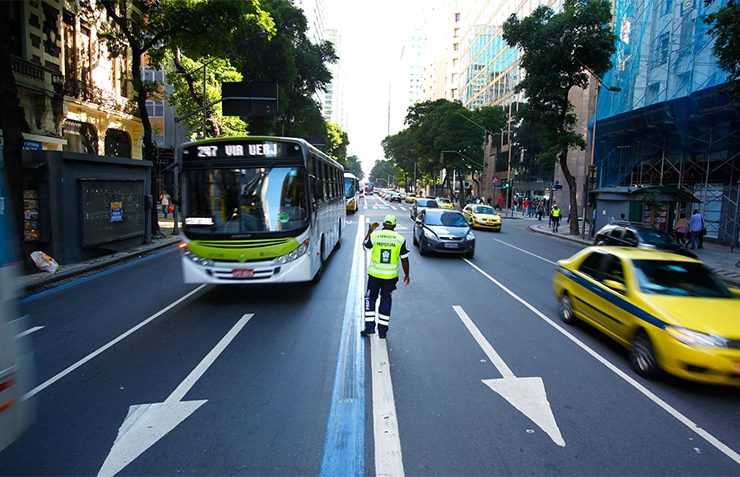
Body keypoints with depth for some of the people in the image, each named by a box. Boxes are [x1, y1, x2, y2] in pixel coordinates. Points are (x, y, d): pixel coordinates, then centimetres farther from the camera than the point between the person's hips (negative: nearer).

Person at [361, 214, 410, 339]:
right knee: (386, 300, 12)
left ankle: (369, 327, 10)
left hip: (375, 274, 0)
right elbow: (404, 259, 0)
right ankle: (382, 330, 14)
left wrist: (370, 231, 27)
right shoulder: (400, 239, -4)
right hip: (391, 276, 1)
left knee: (370, 298, 15)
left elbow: (366, 245, 17)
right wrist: (406, 275, 11)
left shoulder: (374, 235, -4)